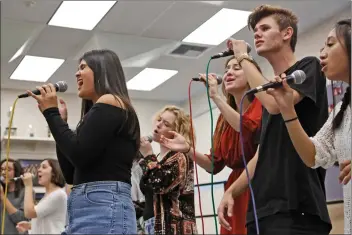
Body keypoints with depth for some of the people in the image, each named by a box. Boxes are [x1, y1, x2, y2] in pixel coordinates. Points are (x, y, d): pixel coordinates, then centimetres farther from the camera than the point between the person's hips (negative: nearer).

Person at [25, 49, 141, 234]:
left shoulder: (110, 102, -3)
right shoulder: (99, 111, 23)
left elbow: (79, 155, -15)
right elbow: (71, 175, 21)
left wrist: (51, 113, -2)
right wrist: (60, 121, 20)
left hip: (102, 208, -10)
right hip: (92, 209, 10)